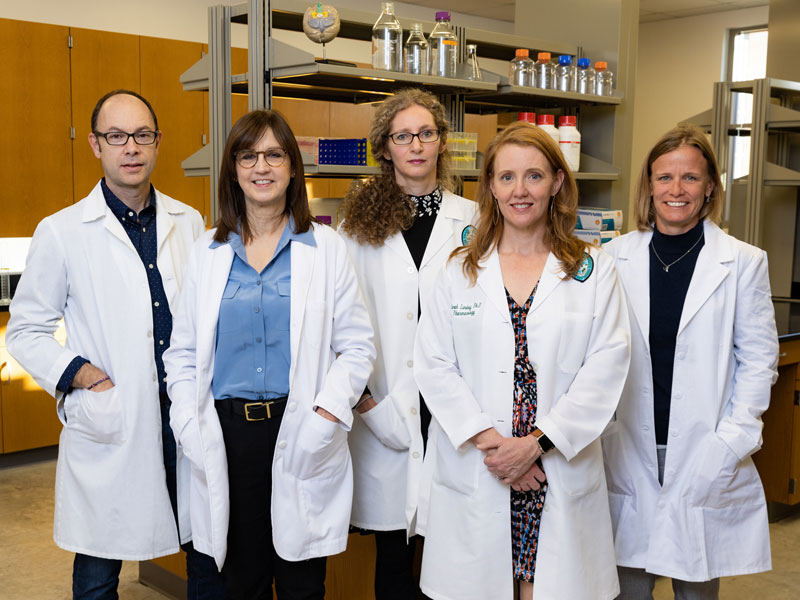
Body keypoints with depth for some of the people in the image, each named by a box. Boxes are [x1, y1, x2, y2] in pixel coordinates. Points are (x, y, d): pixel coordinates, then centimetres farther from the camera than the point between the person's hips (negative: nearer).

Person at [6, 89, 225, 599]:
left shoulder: (190, 223, 8)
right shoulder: (61, 232, -2)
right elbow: (26, 331, 2)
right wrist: (76, 372, -13)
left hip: (191, 417, 3)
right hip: (110, 428, -2)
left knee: (212, 558, 11)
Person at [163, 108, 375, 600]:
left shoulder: (326, 247, 2)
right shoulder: (208, 251, 9)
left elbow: (357, 345, -1)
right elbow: (183, 352, 9)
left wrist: (326, 416, -13)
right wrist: (191, 426, -4)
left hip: (300, 435, -2)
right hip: (227, 432, 2)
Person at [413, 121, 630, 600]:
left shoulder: (594, 269, 4)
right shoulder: (460, 271, 7)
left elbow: (607, 366, -4)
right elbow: (434, 364, 0)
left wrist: (537, 442, -13)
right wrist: (487, 440, -12)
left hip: (561, 471, 0)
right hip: (474, 475, 1)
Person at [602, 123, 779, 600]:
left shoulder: (743, 263, -2)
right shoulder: (617, 257, 2)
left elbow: (759, 357, 0)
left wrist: (733, 439, -8)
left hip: (703, 454, -1)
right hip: (630, 449, 1)